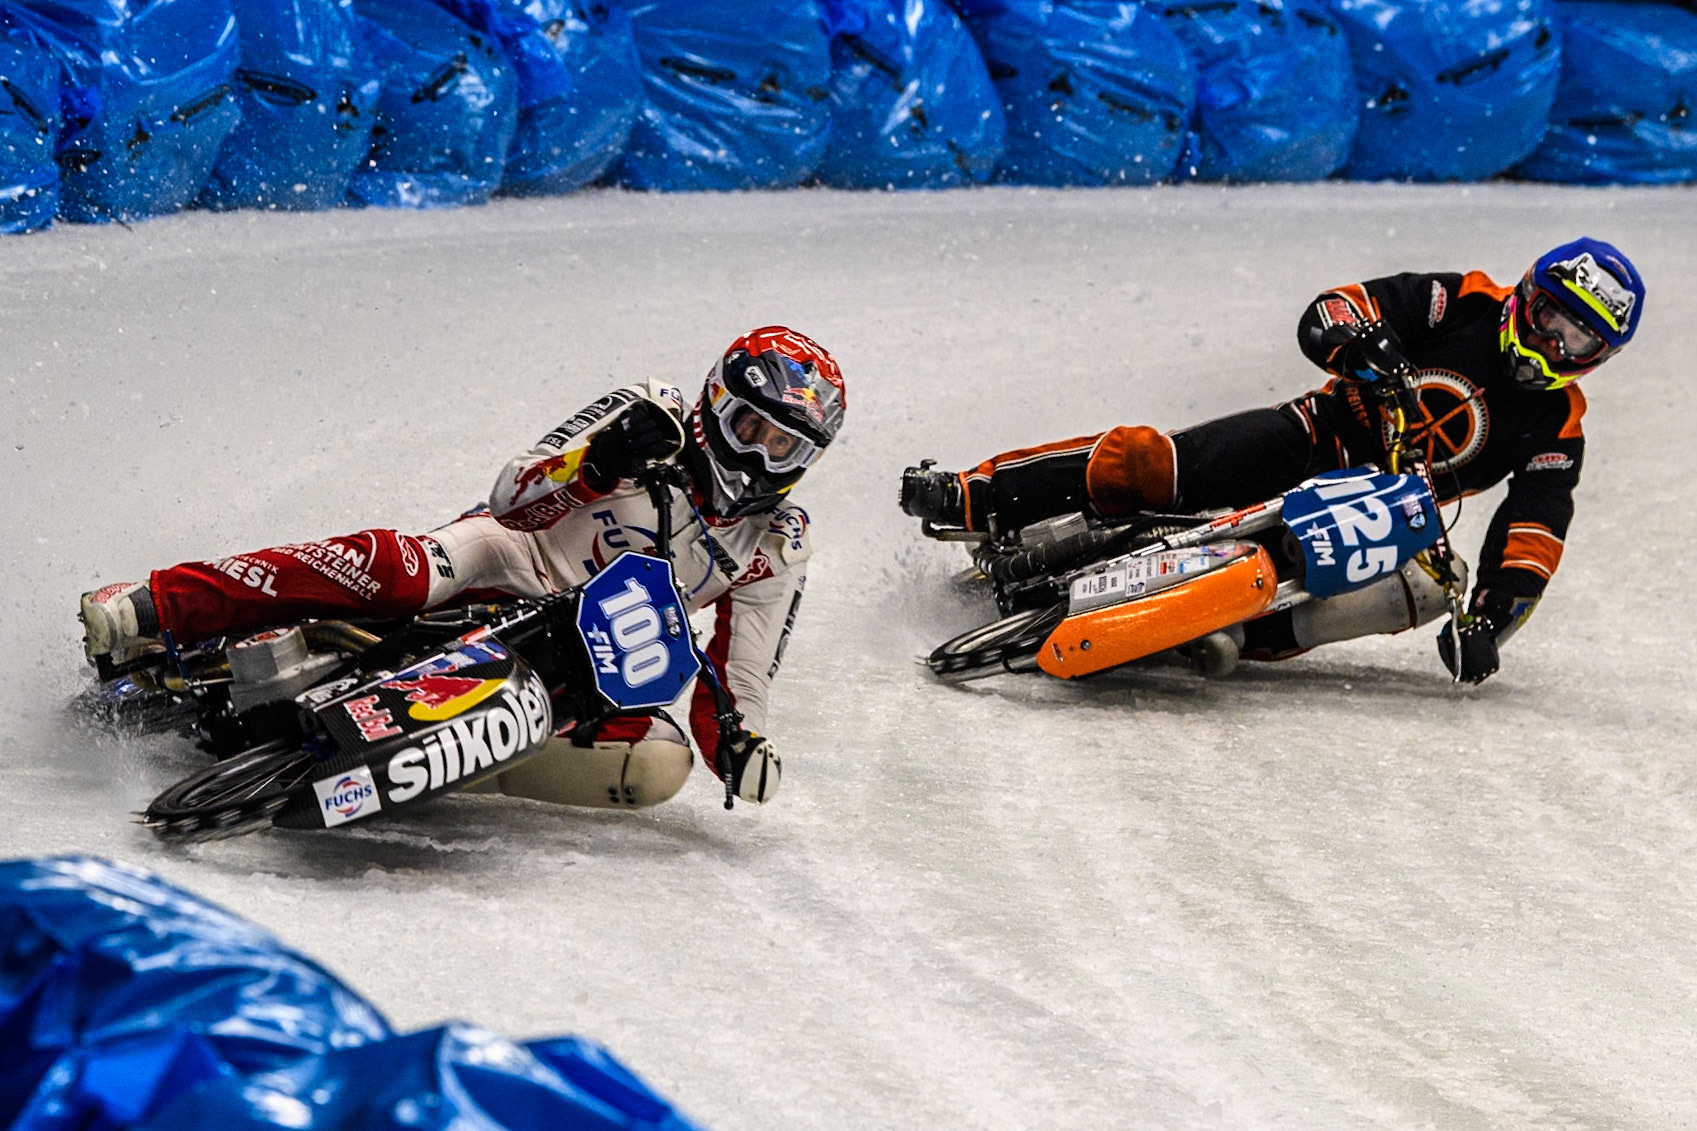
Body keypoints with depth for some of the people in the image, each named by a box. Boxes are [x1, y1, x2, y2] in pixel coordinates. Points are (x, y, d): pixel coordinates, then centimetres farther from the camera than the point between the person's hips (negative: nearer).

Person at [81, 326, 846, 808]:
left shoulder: (776, 551, 6)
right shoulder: (655, 415, -1)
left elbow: (738, 677, 7)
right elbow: (515, 493, -8)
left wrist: (741, 743, -15)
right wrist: (602, 461, -27)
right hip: (508, 570, -3)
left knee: (659, 762, -25)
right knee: (393, 567, -35)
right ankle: (151, 608, -37)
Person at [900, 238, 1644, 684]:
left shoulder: (1556, 434, -3)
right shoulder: (1466, 304, -3)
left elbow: (1533, 541, -11)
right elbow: (1325, 315, -7)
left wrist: (1488, 622, -27)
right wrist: (1363, 346, -31)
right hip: (1315, 438, 0)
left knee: (1425, 591, -34)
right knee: (1141, 463, -19)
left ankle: (1244, 632, -36)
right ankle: (972, 499, -8)